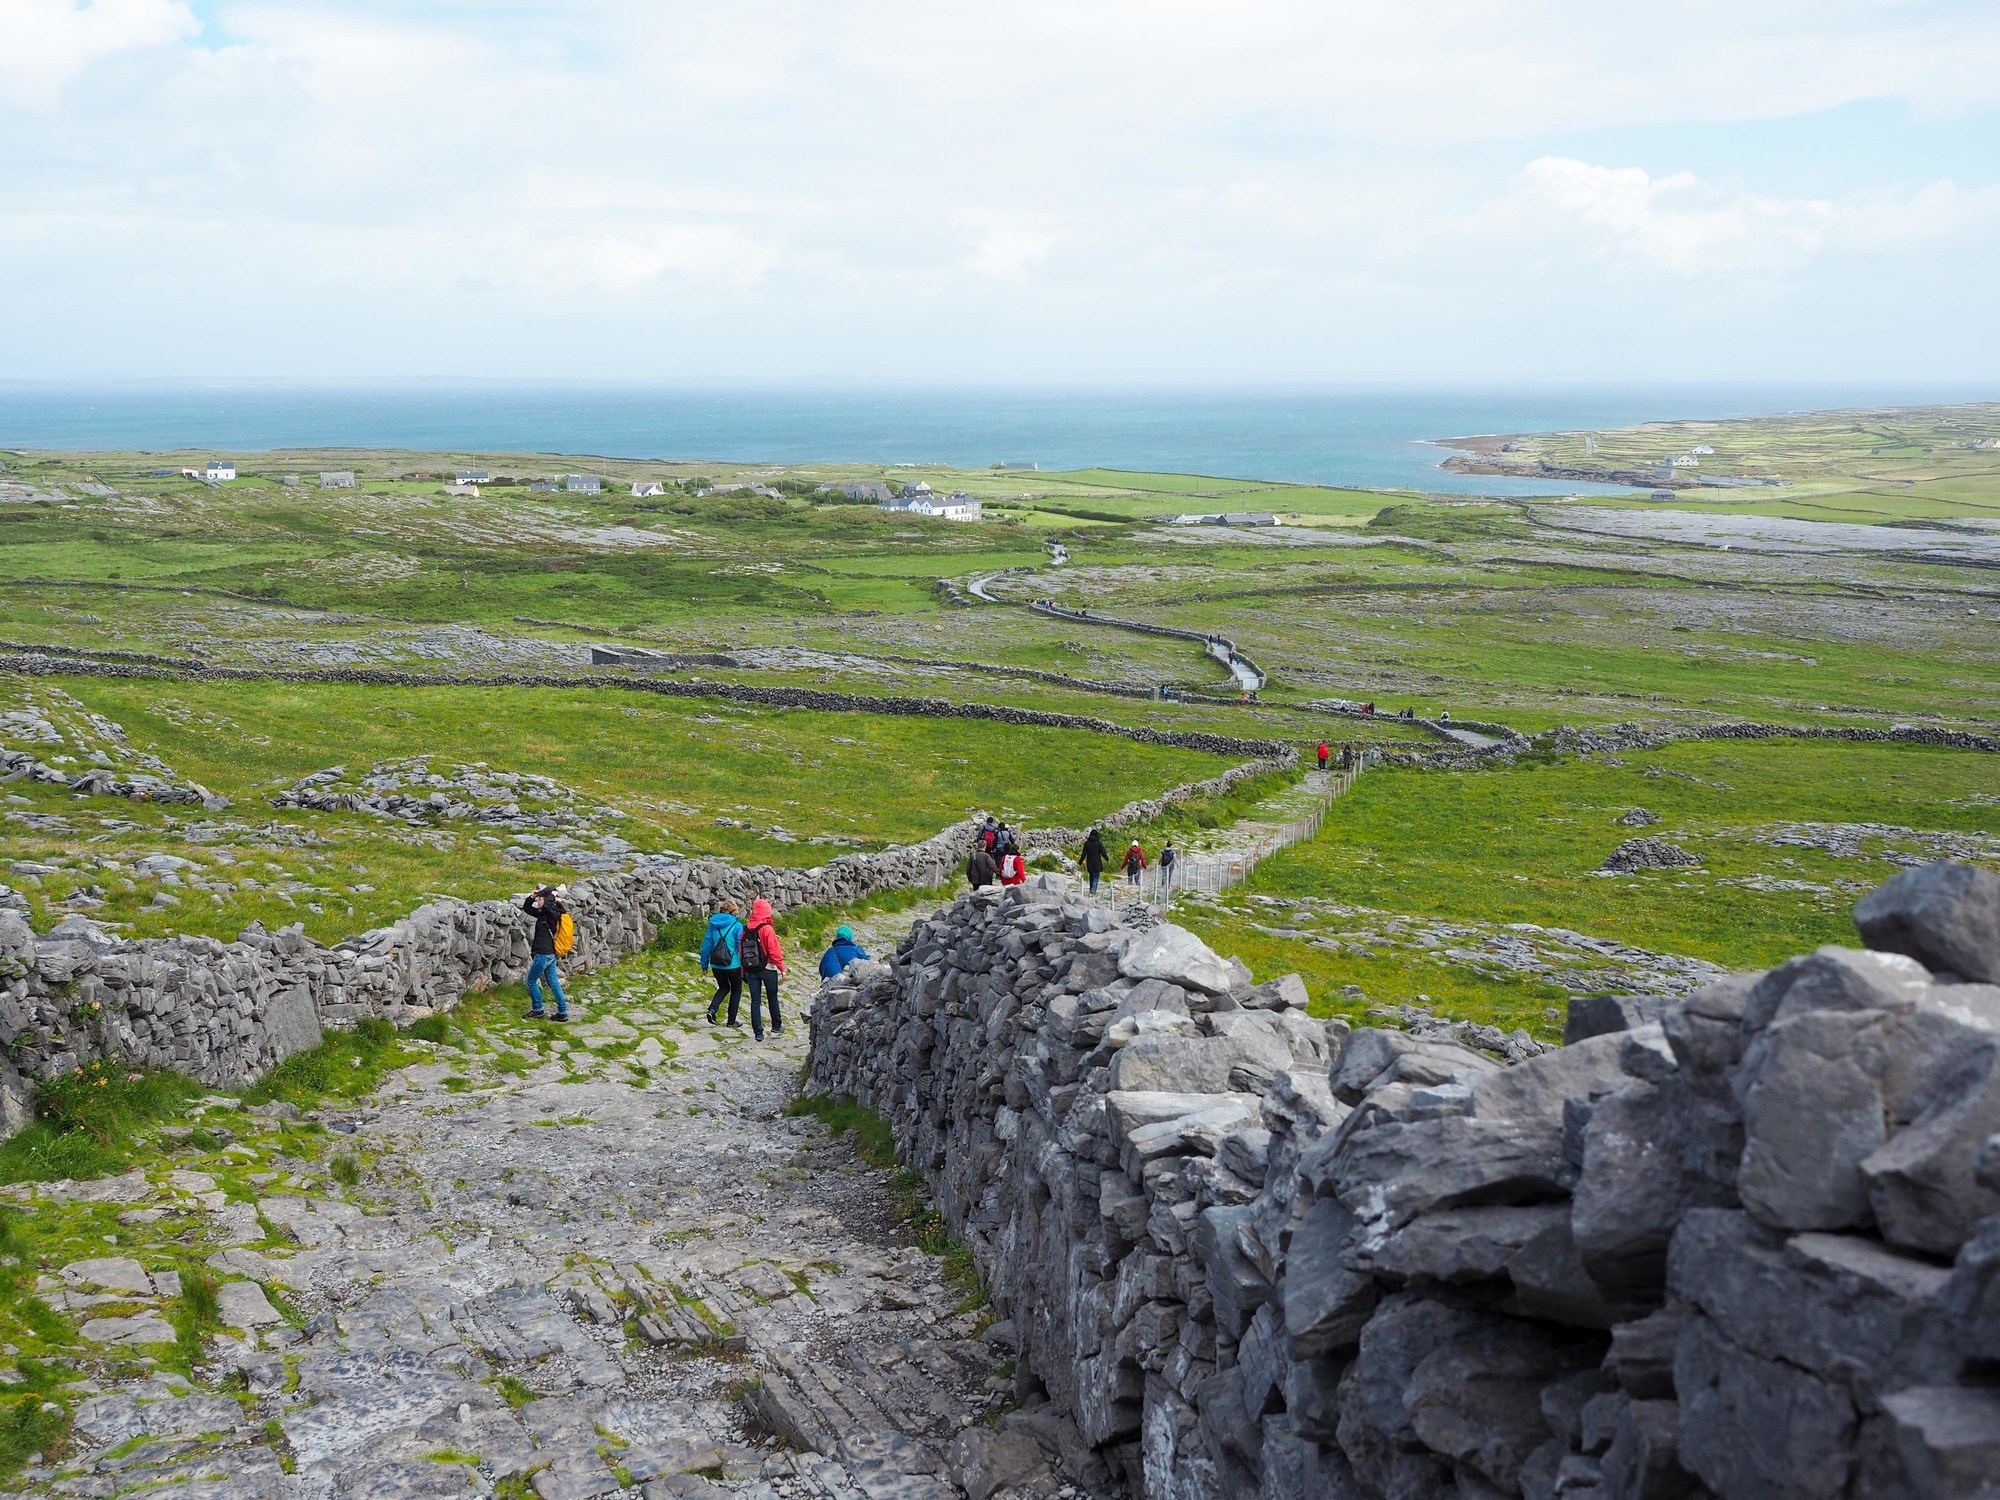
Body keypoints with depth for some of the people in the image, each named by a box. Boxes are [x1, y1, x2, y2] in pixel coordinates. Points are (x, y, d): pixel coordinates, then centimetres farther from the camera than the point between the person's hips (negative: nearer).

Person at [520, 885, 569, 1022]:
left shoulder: (552, 914, -14)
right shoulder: (542, 914, 12)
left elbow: (547, 906, -36)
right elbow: (526, 908, 22)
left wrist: (552, 895, -18)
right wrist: (533, 896, 7)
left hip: (543, 954, -9)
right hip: (550, 954, 9)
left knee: (531, 981, 4)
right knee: (554, 983, 9)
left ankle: (538, 1010, 12)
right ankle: (563, 1012, 10)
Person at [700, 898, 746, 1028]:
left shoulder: (713, 925, 1)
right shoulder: (737, 926, -10)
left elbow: (706, 945, 4)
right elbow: (741, 946, -11)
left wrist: (704, 965, 12)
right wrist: (744, 965, -3)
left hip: (716, 965, 4)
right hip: (733, 965, -4)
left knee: (723, 988, 24)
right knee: (736, 990, 16)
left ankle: (712, 1009, -1)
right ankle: (731, 1021, 17)